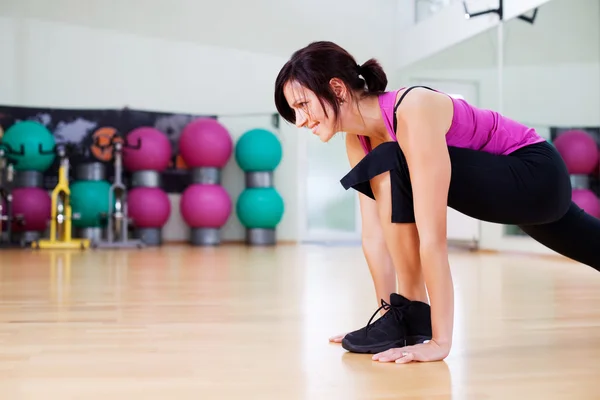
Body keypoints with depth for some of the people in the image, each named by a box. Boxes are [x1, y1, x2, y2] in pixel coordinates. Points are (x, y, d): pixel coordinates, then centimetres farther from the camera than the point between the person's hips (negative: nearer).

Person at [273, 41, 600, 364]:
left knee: (391, 166, -28)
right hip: (502, 183, 9)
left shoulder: (413, 113, -34)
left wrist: (440, 340, -36)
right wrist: (388, 312, -3)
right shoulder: (358, 139, -9)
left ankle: (412, 317, -16)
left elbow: (432, 237, -38)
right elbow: (374, 235, -4)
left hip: (539, 174, -9)